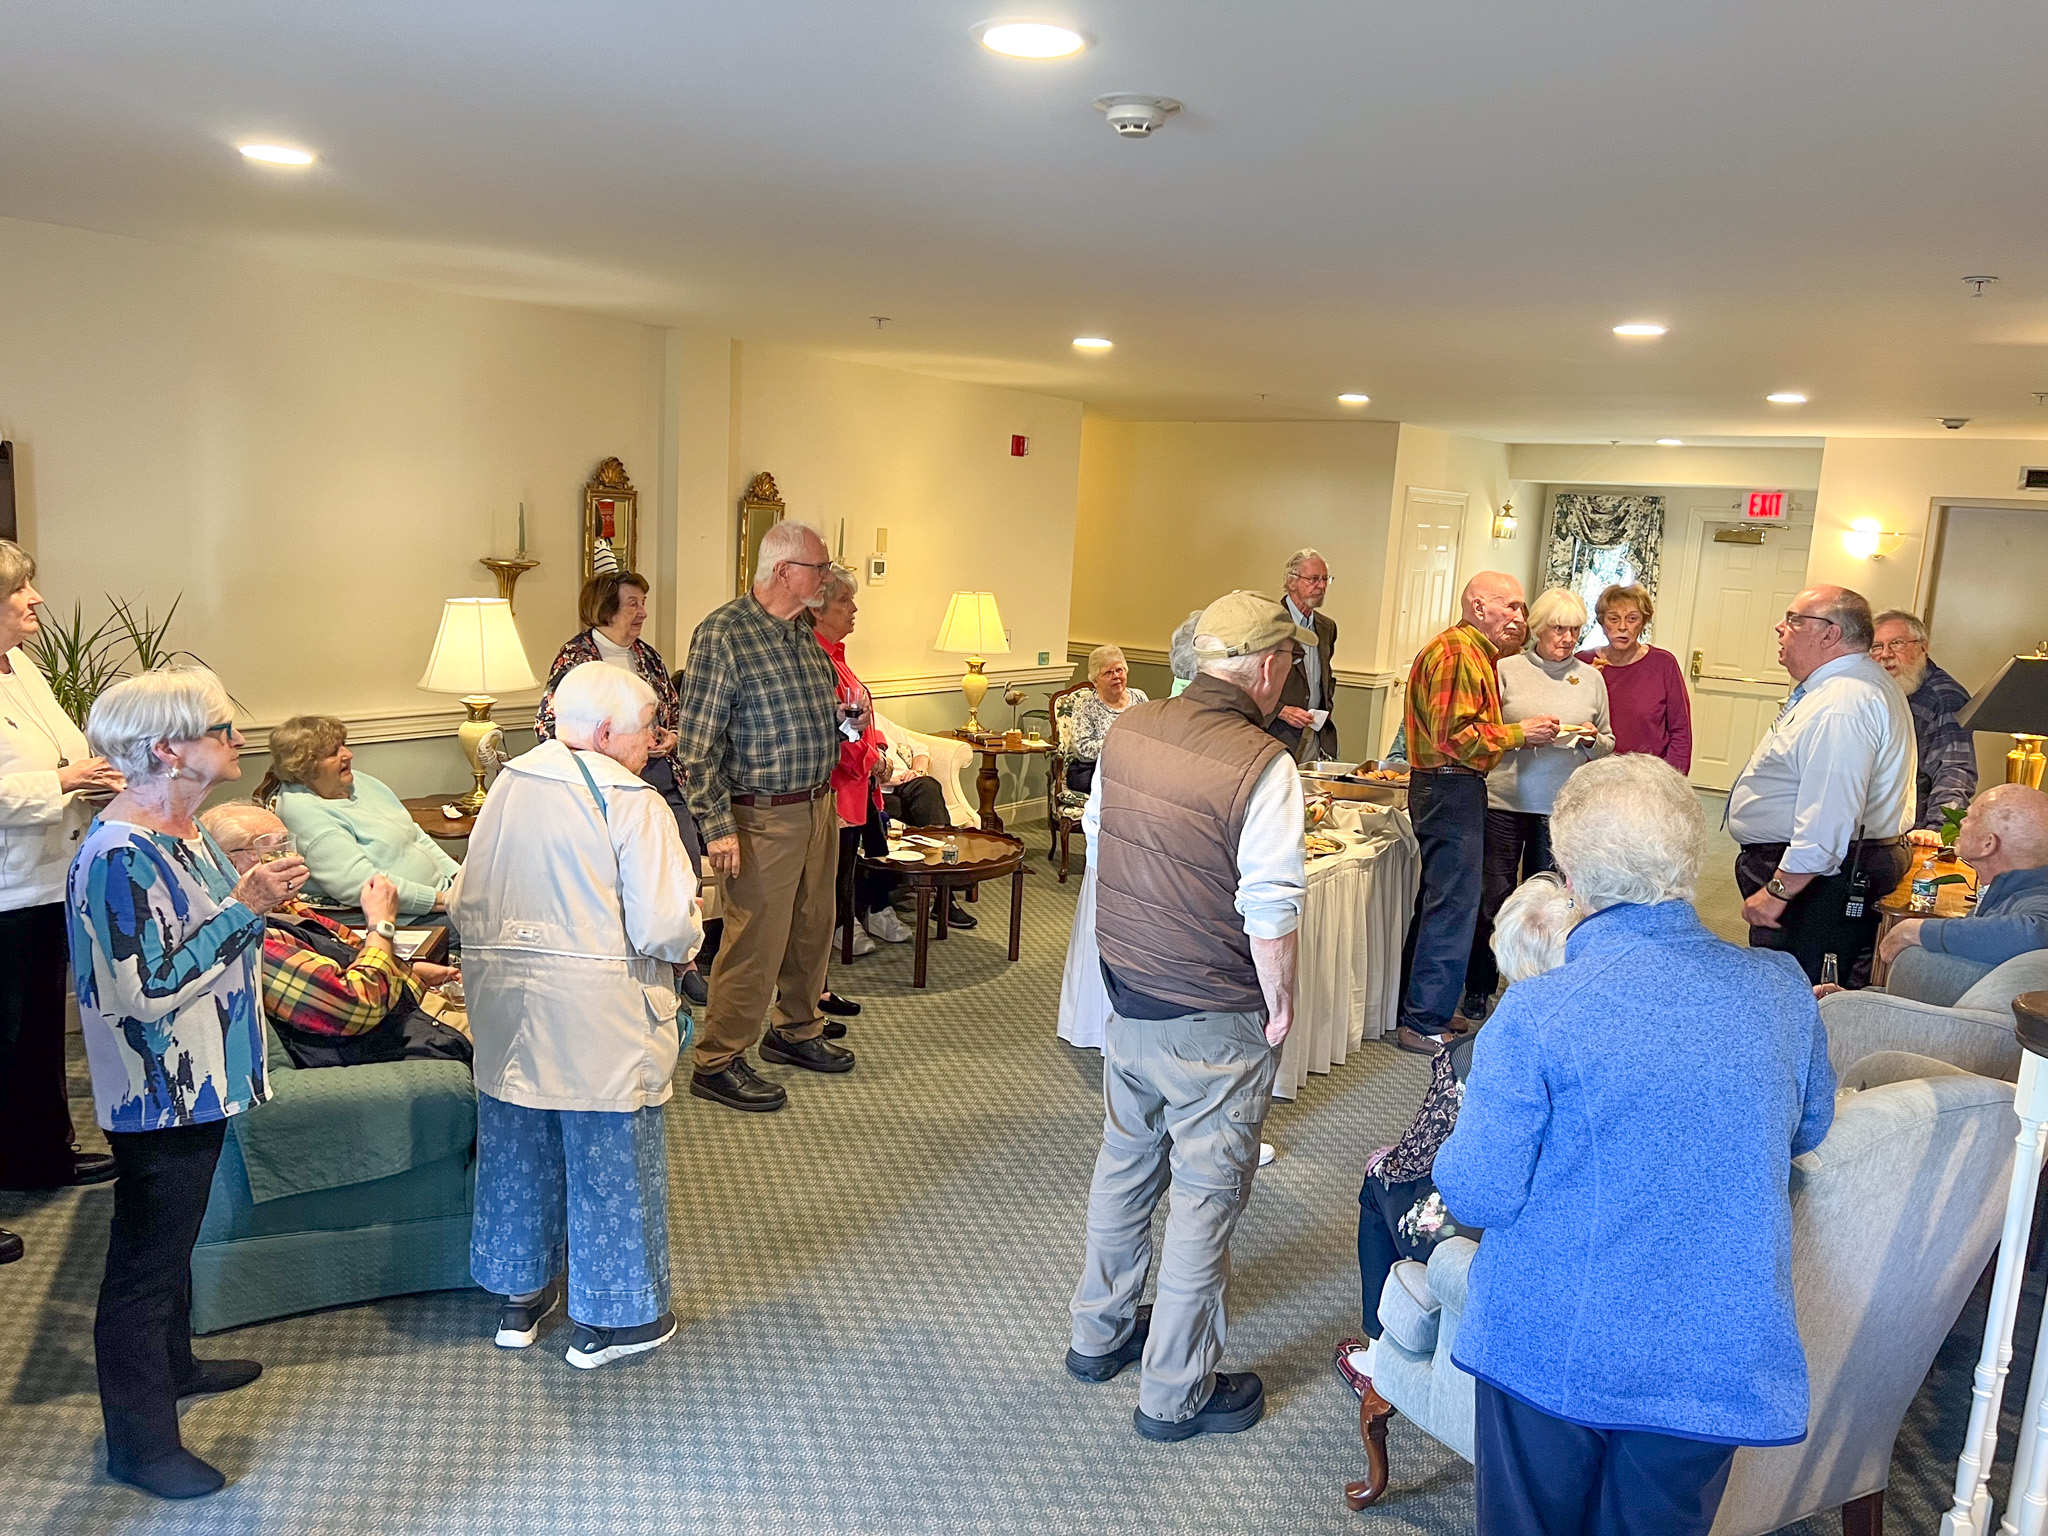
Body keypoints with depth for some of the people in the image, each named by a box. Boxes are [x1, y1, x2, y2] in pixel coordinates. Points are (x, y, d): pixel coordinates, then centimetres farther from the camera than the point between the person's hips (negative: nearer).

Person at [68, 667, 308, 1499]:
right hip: (156, 1094, -10)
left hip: (199, 1080, 10)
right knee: (145, 1263, 6)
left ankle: (174, 1364, 47)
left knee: (175, 1240, 27)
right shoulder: (119, 858, -26)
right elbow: (152, 987, -28)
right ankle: (139, 1442, 21)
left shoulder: (179, 829, 4)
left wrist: (261, 892, 3)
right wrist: (244, 906, -26)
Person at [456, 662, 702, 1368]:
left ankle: (519, 1296, 36)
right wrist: (685, 942, 3)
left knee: (517, 1147, 19)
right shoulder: (632, 803, -16)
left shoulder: (506, 787, 4)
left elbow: (468, 903, 10)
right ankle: (609, 1320, 20)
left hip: (506, 1002, 7)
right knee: (612, 1162, 8)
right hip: (597, 1017, -6)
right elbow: (665, 927, -19)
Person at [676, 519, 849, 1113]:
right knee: (756, 941, -3)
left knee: (813, 928, 18)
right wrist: (718, 826, -20)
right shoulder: (722, 634, -14)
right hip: (763, 816, -8)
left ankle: (795, 1031, 36)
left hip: (819, 805, 8)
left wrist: (849, 719, 3)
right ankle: (718, 1063, 10)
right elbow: (699, 742, -16)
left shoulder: (803, 635, 11)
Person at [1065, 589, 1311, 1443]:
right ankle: (1177, 1392, 23)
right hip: (1212, 1021, -7)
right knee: (1206, 1196, 9)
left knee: (1124, 1164, 23)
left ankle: (1098, 1332, 41)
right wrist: (1280, 1001, -6)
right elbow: (1269, 909, -23)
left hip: (1126, 996, 7)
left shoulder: (1128, 732, -2)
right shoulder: (1261, 767, -23)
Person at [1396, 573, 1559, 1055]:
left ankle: (1416, 1009, 26)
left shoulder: (1472, 653, 20)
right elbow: (1453, 736, -23)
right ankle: (1425, 1025, 1)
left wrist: (1518, 733, 15)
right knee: (1453, 906, -6)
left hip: (1448, 786, 11)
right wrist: (1518, 734, -14)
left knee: (1437, 901, 16)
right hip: (1451, 787, -11)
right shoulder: (1456, 654, -15)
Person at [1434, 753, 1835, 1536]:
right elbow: (1808, 1128, 10)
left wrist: (1455, 1149, 4)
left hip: (1551, 1355, -3)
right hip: (1717, 1363, 4)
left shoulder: (1536, 1015, -22)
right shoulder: (1781, 992, -8)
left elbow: (1478, 1196, -16)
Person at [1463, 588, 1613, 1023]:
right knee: (1492, 896, 0)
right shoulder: (1507, 669, 2)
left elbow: (1608, 744, 15)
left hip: (1561, 807, 2)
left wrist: (1591, 739, -6)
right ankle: (1478, 990, 13)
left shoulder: (1590, 677, 10)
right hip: (1504, 800, -2)